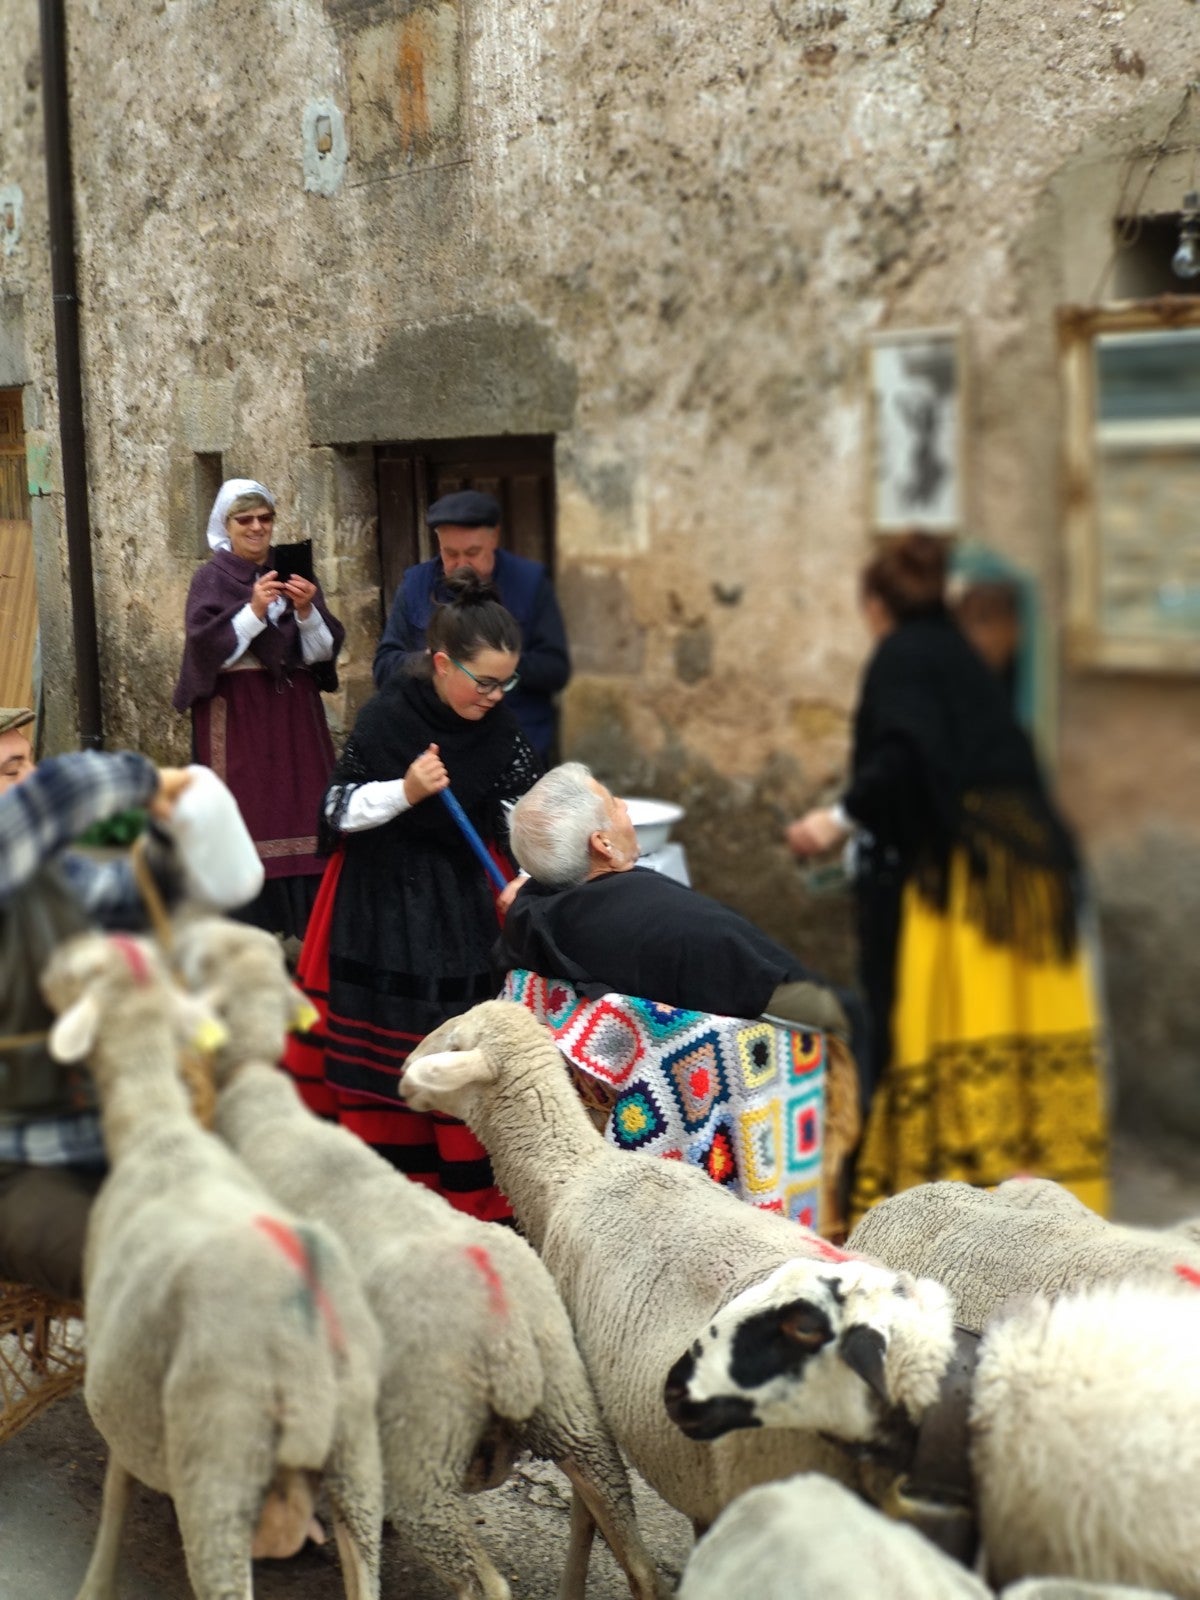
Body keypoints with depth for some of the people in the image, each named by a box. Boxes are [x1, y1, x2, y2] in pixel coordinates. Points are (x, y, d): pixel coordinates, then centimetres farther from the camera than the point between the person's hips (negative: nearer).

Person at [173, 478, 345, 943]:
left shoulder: (291, 574, 10)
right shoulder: (211, 579, -1)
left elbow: (322, 652, 3)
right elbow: (208, 652, -13)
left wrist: (306, 611, -14)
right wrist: (254, 611, -21)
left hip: (292, 711, 4)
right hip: (236, 715, -4)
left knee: (298, 811, 0)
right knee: (247, 816, -8)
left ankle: (301, 922, 5)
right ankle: (253, 928, -5)